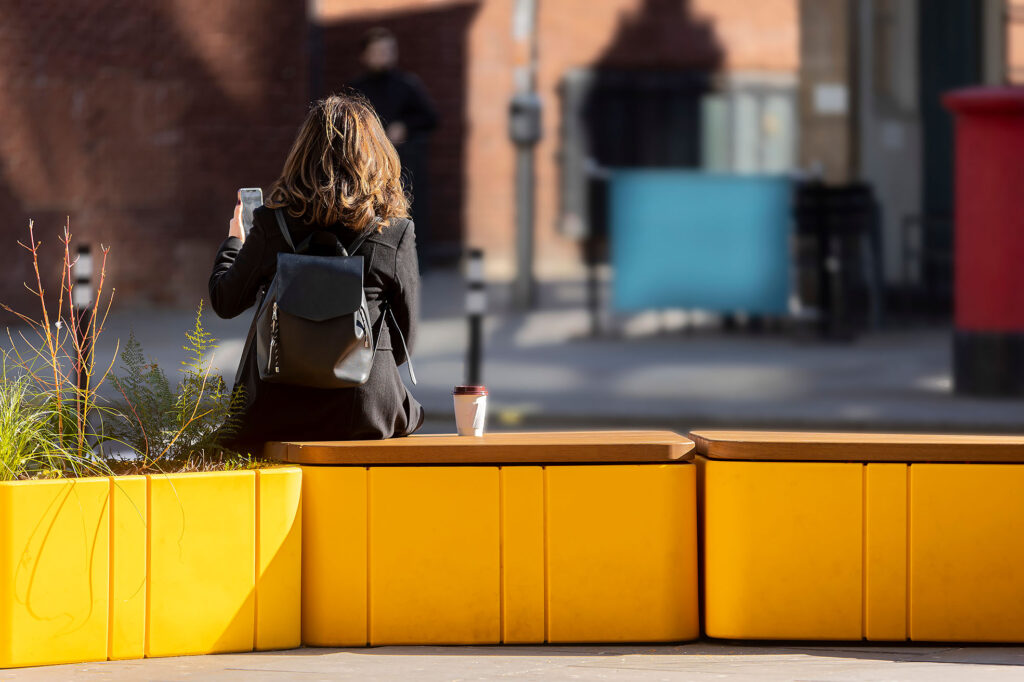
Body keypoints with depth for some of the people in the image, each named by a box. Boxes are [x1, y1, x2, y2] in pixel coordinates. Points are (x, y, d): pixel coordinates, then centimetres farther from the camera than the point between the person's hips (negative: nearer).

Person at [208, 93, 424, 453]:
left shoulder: (271, 225, -8)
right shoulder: (396, 234, -7)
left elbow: (225, 303, 7)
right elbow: (404, 342, 0)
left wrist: (234, 243, 26)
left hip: (272, 414, 0)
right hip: (365, 412, 0)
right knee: (410, 411, 34)